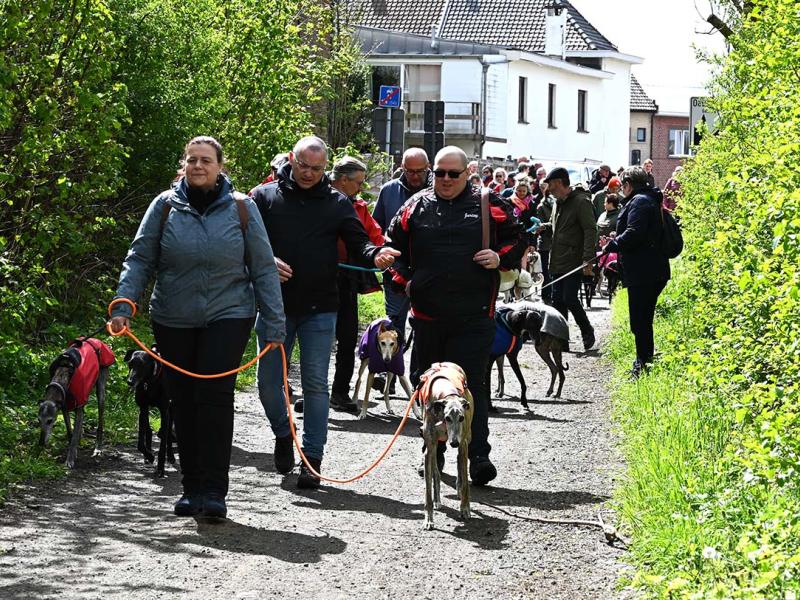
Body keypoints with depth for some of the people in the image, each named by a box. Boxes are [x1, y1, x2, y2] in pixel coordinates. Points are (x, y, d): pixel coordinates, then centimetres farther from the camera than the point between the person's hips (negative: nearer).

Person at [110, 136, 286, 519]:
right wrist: (123, 305, -12)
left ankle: (213, 491, -11)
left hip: (228, 316, -2)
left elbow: (263, 269, 4)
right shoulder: (165, 206, 2)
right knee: (184, 403, 5)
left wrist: (274, 324, 2)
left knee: (215, 396, -13)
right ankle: (191, 488, 16)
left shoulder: (241, 209, 1)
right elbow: (140, 259, 2)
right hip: (173, 321, 2)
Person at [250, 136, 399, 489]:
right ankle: (283, 435, 30)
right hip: (275, 304, 0)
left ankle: (312, 459, 4)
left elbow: (358, 243, 4)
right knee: (269, 382, 2)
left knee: (315, 384, -1)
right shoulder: (264, 197, 4)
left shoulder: (338, 204, 8)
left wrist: (375, 255, -19)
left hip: (319, 309, 0)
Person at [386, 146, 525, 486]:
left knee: (472, 383, -9)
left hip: (473, 316, -3)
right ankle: (433, 452, 27)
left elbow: (516, 240, 12)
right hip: (427, 314, 3)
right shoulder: (416, 207, 9)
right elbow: (395, 247, 18)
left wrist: (500, 258, -6)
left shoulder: (488, 205, 4)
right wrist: (403, 280, 6)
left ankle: (478, 457, -10)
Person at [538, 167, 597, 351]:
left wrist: (588, 260, -24)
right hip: (557, 263, 9)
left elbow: (590, 231, -17)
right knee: (558, 300, 8)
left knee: (570, 299, -8)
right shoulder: (558, 203, 15)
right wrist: (545, 226, 7)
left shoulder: (581, 201, -12)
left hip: (573, 262, -9)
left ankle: (587, 332, 11)